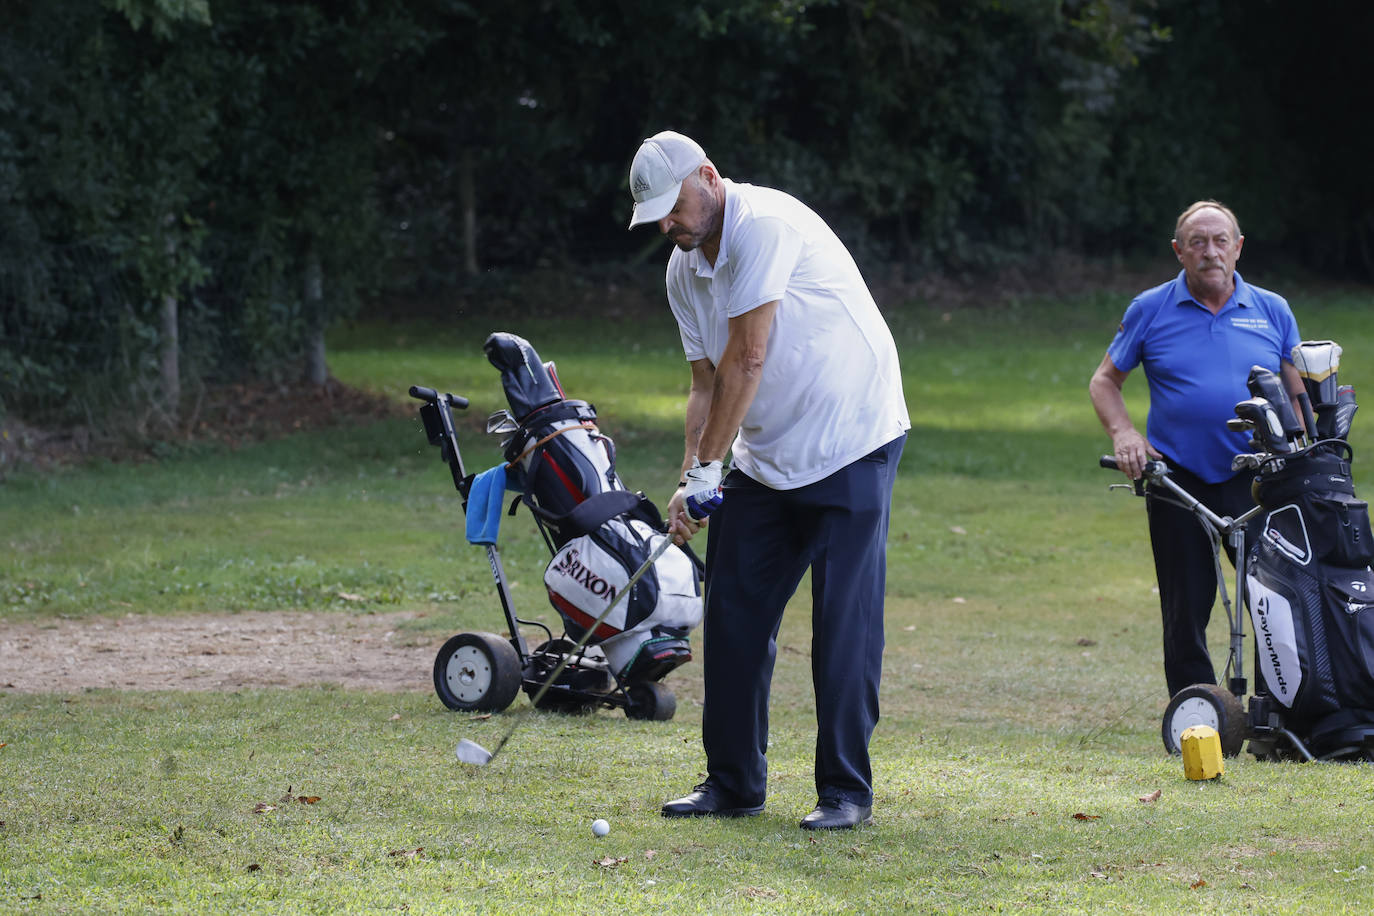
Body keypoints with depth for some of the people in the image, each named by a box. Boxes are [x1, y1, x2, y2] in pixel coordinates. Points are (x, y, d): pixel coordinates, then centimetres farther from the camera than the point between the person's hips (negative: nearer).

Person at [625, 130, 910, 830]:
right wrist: (691, 477, -4)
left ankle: (845, 789, -2)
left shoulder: (764, 226, -20)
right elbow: (707, 379, 10)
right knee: (733, 612, 5)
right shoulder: (684, 269, 7)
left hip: (850, 444, -8)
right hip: (764, 460, 8)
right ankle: (733, 782, 13)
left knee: (844, 621, -8)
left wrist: (707, 468, -17)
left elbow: (746, 359, -21)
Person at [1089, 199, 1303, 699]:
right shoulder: (1150, 310, 6)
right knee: (1185, 613, 5)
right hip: (1178, 481, 0)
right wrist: (1123, 433, -6)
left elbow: (1298, 396, 13)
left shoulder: (1272, 311, 9)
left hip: (1255, 482, 0)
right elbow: (1104, 381, 12)